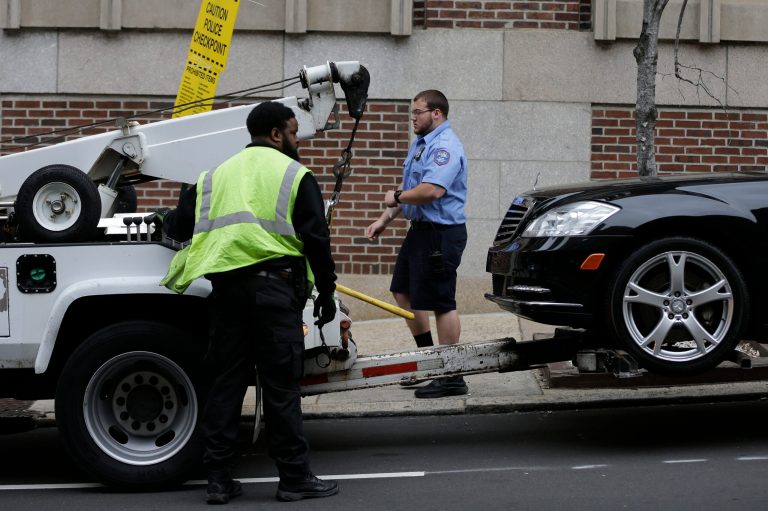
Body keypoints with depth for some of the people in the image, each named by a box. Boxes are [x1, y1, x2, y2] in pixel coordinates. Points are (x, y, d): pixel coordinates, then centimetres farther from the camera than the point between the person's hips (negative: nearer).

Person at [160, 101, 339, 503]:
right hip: (274, 286, -5)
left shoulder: (215, 175, 18)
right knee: (281, 384, -1)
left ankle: (218, 478, 11)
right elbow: (316, 239, -2)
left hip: (226, 286, 5)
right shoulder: (293, 174, 4)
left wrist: (166, 221, 42)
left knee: (225, 381, 9)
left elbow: (179, 225, 19)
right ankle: (294, 477, 5)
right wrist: (326, 293, 5)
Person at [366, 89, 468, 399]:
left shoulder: (444, 146, -18)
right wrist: (385, 219, 16)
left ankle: (451, 378, 0)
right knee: (403, 291, 17)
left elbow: (432, 190, -31)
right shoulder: (421, 143, 16)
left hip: (441, 234, -11)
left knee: (440, 303, -7)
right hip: (420, 230, 11)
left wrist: (397, 198, -15)